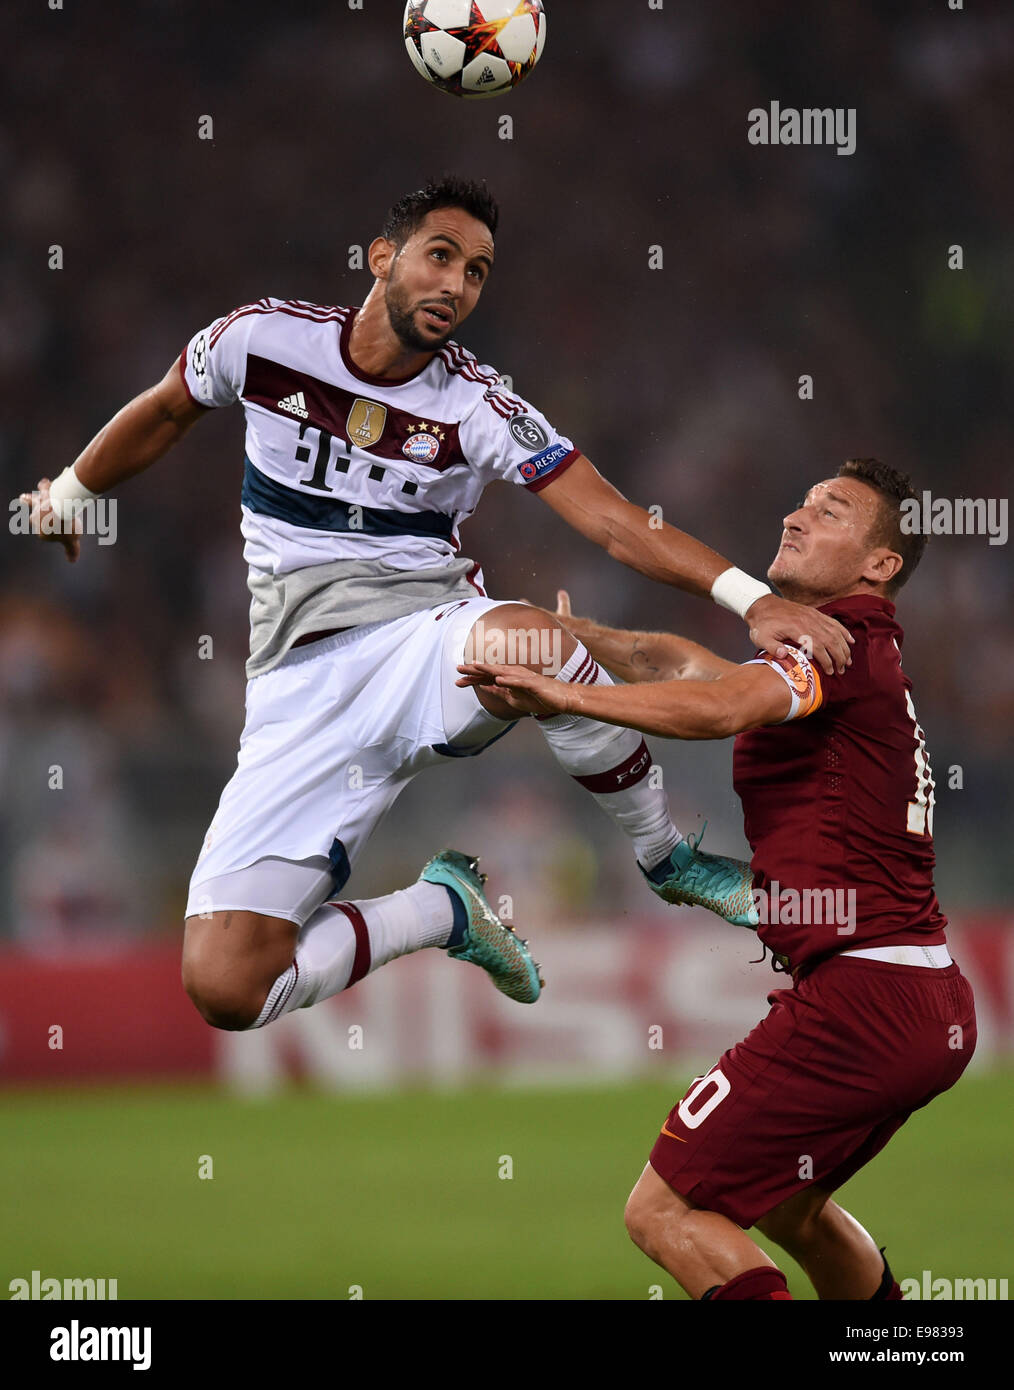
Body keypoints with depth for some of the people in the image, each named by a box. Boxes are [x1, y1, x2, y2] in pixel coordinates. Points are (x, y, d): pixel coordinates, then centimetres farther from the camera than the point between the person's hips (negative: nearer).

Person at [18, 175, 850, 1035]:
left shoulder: (477, 407, -4)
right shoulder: (263, 338, 0)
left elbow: (615, 523, -11)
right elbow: (163, 415, 21)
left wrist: (751, 599, -26)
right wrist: (70, 496, 36)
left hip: (428, 645, -1)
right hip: (301, 677, 1)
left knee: (529, 640, -42)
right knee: (224, 986, -19)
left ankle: (666, 858, -14)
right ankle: (441, 911, 9)